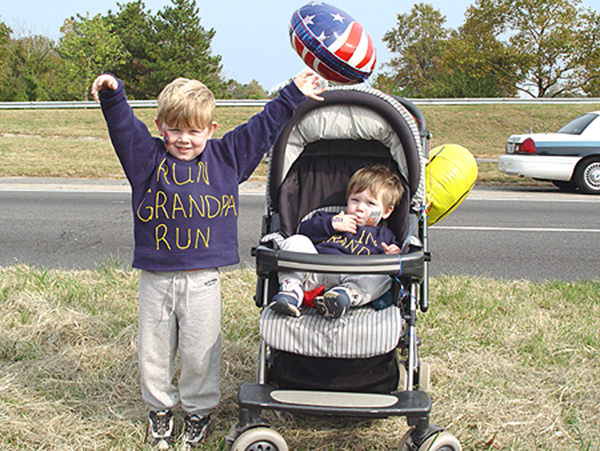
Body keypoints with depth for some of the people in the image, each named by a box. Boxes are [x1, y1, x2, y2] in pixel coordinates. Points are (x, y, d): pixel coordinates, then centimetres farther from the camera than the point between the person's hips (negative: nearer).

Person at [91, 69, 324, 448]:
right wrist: (112, 94, -25)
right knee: (154, 349, 13)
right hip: (155, 277, 1)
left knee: (200, 350, 9)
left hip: (203, 278, -1)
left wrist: (293, 95, 9)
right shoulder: (147, 158, 4)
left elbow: (262, 128, 7)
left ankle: (199, 409, 31)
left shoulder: (226, 157, 4)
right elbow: (123, 126, -7)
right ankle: (160, 407, 36)